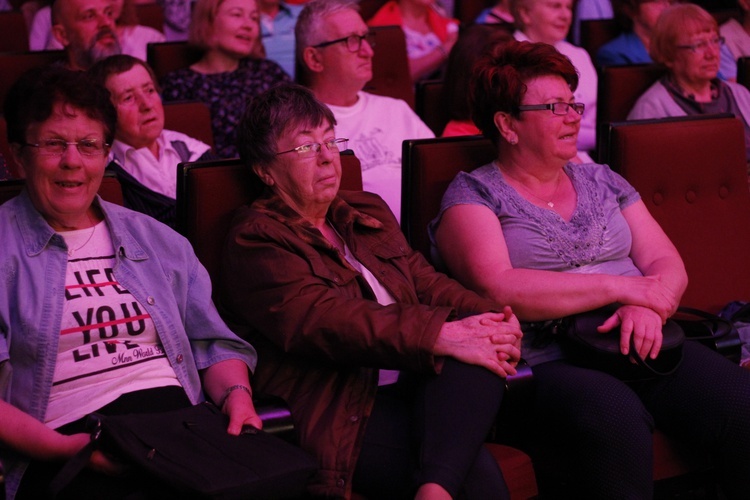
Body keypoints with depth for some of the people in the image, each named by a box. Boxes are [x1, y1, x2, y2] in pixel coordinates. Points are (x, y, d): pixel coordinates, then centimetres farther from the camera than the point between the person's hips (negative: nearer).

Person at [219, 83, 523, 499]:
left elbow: (424, 281, 14)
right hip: (336, 411, -8)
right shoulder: (256, 239, -2)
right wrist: (440, 336, -26)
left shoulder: (367, 211, 24)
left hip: (407, 386, 8)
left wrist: (488, 316, -10)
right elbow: (321, 319, -17)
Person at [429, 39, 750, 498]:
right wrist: (621, 288, -10)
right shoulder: (473, 196, 5)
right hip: (546, 365, -5)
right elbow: (498, 290, -11)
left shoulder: (603, 182, 22)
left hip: (640, 348, 5)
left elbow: (668, 266, 15)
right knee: (613, 416, -39)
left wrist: (649, 307, -10)